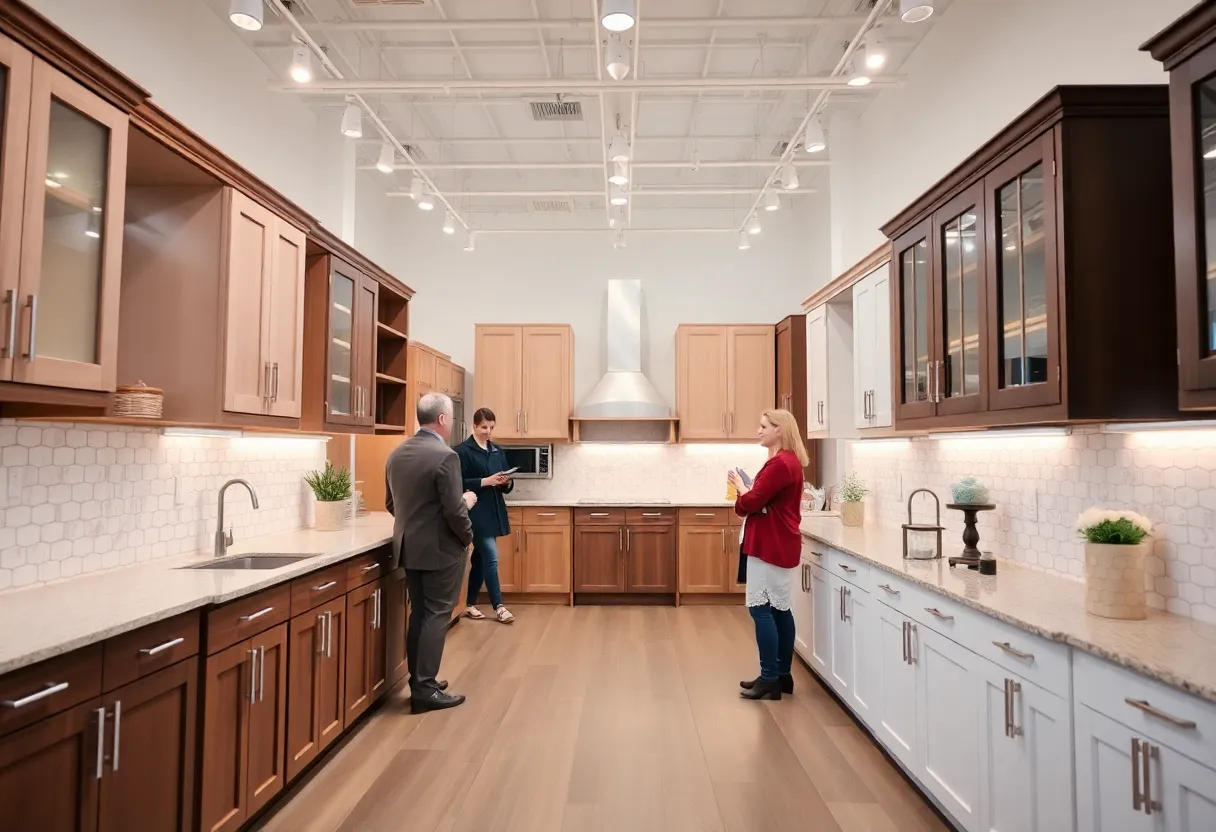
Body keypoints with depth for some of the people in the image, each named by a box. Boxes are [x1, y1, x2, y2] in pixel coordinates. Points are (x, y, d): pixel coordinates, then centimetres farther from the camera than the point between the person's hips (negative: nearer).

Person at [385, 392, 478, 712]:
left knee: (419, 614, 15)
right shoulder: (445, 456, -19)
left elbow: (391, 504, 13)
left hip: (409, 547, 8)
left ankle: (418, 681, 24)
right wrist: (467, 537, -3)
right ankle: (425, 689, 5)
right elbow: (454, 510, -20)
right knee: (436, 616, 1)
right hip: (440, 549, -7)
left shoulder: (396, 454, 6)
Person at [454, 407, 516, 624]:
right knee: (491, 558, -8)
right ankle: (498, 607, 0)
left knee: (480, 558, 12)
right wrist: (486, 481, -21)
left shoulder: (497, 451, 12)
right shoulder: (463, 451, -7)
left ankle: (470, 604, 23)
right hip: (476, 513, -6)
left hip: (493, 512, 7)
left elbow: (507, 486, 15)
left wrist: (507, 482, -8)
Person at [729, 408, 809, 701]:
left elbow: (750, 503, -20)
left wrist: (740, 488, 1)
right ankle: (781, 675, 21)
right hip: (778, 544, 11)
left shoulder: (780, 464, -19)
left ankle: (770, 680, -1)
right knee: (779, 609, 13)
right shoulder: (788, 461, 16)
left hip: (771, 546, -11)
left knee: (761, 609, -7)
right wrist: (747, 491, -3)